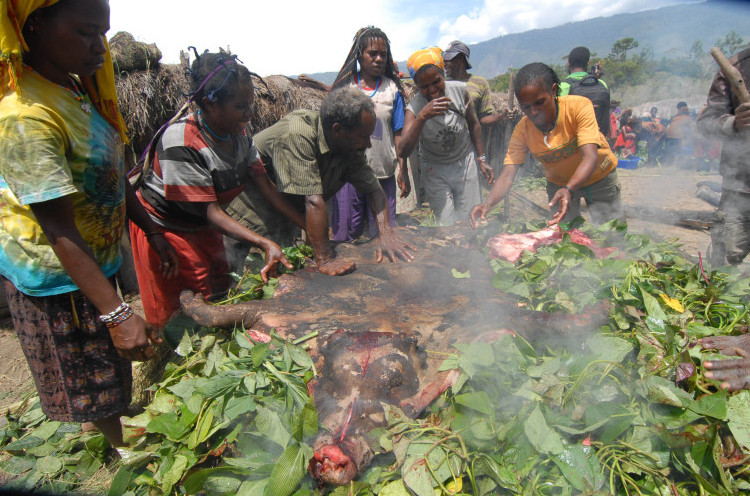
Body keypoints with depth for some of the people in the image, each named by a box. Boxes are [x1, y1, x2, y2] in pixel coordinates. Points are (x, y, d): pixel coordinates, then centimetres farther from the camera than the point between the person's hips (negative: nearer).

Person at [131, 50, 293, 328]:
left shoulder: (238, 133, -8)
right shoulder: (181, 143, -31)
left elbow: (266, 186, -8)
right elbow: (210, 211, -30)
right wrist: (264, 244, -38)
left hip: (202, 228, 7)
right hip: (163, 226, -7)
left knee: (221, 299, 15)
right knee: (174, 318, 3)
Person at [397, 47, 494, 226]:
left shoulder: (459, 90, -15)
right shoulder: (415, 107, -23)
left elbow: (473, 124, 3)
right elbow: (403, 151, -37)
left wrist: (481, 159, 6)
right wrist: (422, 117, -49)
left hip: (465, 162, 2)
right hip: (435, 170, -2)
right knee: (447, 226, -4)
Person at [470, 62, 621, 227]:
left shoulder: (579, 106, -28)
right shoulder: (522, 130, -21)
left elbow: (590, 157, -38)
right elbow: (508, 174, -29)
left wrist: (569, 190, -57)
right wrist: (488, 203, -49)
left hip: (599, 177, -1)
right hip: (559, 184, 2)